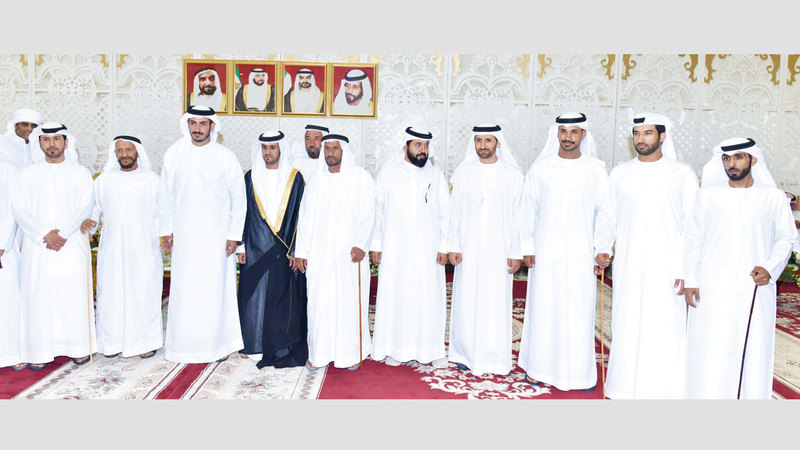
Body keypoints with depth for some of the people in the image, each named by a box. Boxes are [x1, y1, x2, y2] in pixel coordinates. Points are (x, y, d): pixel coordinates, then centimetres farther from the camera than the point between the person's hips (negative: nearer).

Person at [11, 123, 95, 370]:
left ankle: (79, 347, 11)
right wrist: (45, 235, -13)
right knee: (38, 297, 1)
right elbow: (19, 209, 0)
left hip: (72, 246, -1)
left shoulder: (80, 173, 6)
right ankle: (41, 350, 10)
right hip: (37, 248, 1)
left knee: (74, 296, 0)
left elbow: (85, 208, -2)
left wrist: (62, 234, -14)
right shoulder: (28, 174, 7)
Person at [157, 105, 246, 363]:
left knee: (216, 288, 1)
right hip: (184, 234, 2)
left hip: (216, 235, -1)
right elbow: (166, 195, 10)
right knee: (184, 290, 4)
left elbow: (239, 199, 1)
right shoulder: (174, 154, 4)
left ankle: (219, 342, 14)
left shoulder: (226, 158, -3)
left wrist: (234, 235, -3)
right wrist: (165, 230, 8)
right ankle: (183, 343, 17)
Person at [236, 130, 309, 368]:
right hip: (256, 249, 2)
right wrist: (241, 245, 3)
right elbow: (242, 212, 9)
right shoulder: (251, 178, 7)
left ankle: (282, 346, 12)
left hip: (284, 250, -2)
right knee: (256, 295, 5)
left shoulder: (294, 178, 0)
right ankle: (258, 345, 17)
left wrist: (295, 250, -7)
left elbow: (300, 216, -1)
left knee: (283, 297, 1)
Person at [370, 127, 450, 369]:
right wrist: (375, 245, 1)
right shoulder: (387, 173, 4)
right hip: (395, 249, -1)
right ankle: (395, 347, 16)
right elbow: (376, 210, 4)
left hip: (428, 249, 1)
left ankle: (433, 349, 14)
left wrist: (444, 246, 0)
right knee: (395, 295, 3)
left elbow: (445, 213, 7)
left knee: (430, 297, 2)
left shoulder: (436, 175, 7)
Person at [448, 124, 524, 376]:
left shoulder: (513, 175, 0)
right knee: (467, 301, 5)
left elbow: (518, 215, 0)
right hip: (468, 249, 1)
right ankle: (467, 353, 19)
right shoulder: (462, 173, 4)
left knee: (497, 303, 1)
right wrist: (453, 247, 0)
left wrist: (516, 252, -3)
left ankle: (495, 358, 15)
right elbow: (454, 212, 5)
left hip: (499, 249, -1)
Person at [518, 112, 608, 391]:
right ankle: (539, 366, 18)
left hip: (581, 253, 0)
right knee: (543, 308, 5)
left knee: (580, 310, 2)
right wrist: (527, 247, 2)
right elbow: (528, 209, 5)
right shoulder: (540, 168, 2)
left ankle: (579, 370, 16)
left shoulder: (596, 169, 2)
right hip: (545, 252, 0)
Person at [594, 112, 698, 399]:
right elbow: (607, 216, 13)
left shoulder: (683, 174, 3)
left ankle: (663, 391, 12)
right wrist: (602, 248, -4)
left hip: (666, 269, -2)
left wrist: (687, 270, -7)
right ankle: (626, 388, 18)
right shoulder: (620, 174, 9)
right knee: (627, 328, 5)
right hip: (628, 268, 2)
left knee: (665, 329, -2)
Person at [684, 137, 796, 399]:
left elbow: (786, 238, 11)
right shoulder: (708, 195, 7)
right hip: (712, 291, 0)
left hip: (755, 291, 0)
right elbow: (692, 240, 8)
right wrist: (690, 280, 2)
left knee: (753, 350, 2)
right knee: (709, 353, -1)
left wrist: (770, 268, -7)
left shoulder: (773, 197, 6)